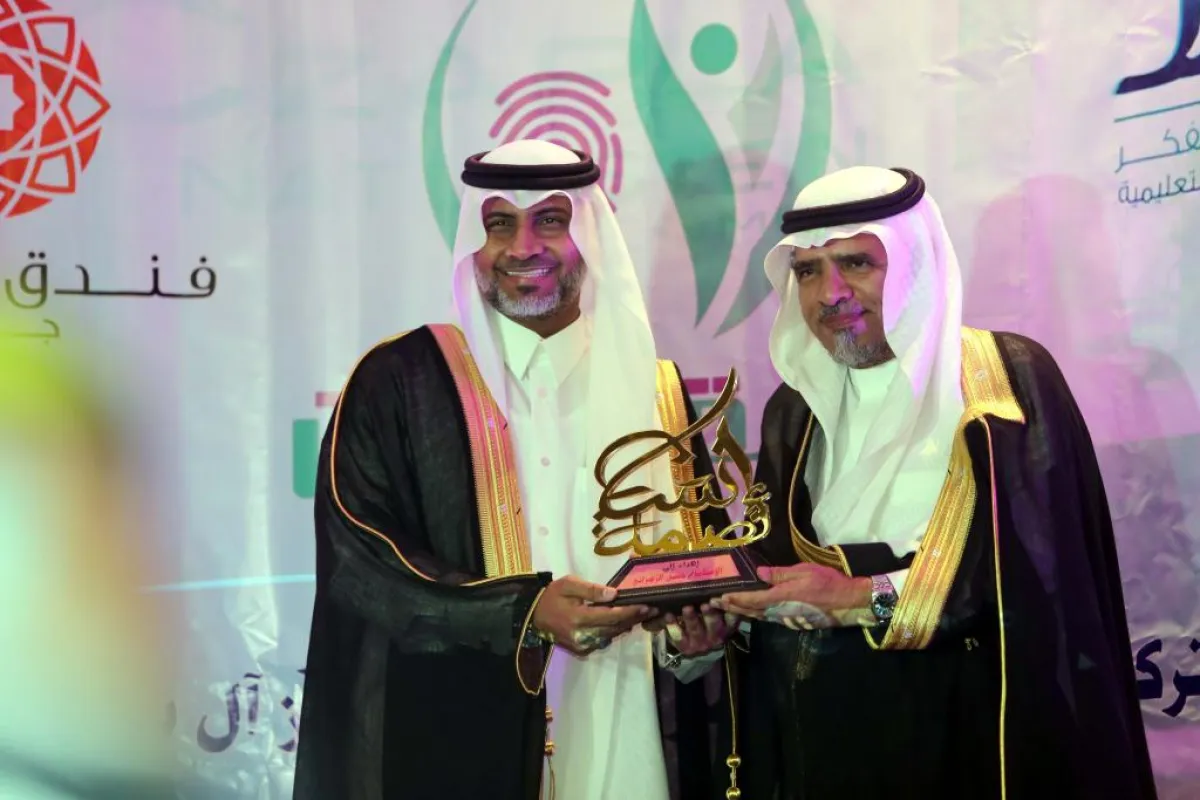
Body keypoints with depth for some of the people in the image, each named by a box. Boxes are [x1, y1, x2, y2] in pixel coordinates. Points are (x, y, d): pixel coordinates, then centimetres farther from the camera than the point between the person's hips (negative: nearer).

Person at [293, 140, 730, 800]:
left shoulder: (656, 390, 8)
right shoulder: (398, 380, -3)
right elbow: (356, 555, -10)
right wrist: (524, 612, -20)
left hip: (625, 740, 3)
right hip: (454, 745, -3)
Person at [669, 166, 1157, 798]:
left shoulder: (1007, 381, -7)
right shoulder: (795, 409, 8)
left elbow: (1036, 571, -15)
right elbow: (780, 567, 8)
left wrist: (868, 599, -21)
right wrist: (722, 610, -13)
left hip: (971, 729, -4)